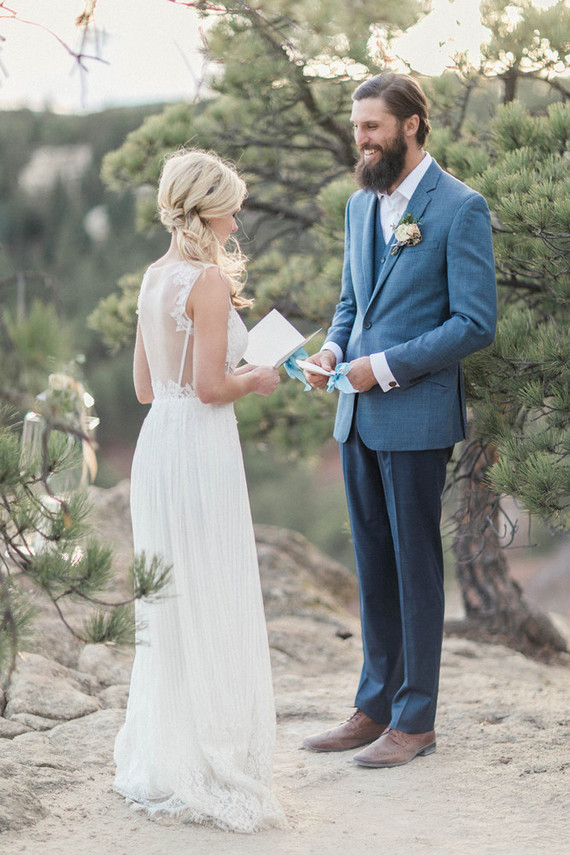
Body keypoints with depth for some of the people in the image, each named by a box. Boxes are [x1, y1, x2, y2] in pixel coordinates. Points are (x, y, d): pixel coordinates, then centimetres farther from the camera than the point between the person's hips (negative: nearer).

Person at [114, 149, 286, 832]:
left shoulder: (156, 277, 12)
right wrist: (256, 380, 1)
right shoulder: (208, 279, -14)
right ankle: (209, 774, 4)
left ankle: (159, 763, 24)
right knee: (211, 609, -2)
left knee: (167, 606, 15)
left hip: (157, 442, 9)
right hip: (201, 448, -9)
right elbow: (211, 387, -19)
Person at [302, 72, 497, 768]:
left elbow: (476, 323, -14)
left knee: (415, 567, 2)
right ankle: (375, 707, 23)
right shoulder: (361, 205, 13)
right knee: (372, 567, 13)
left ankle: (415, 719, 12)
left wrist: (385, 366, -17)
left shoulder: (461, 208, -10)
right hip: (357, 416, 7)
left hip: (416, 417, -7)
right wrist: (331, 351, 1)